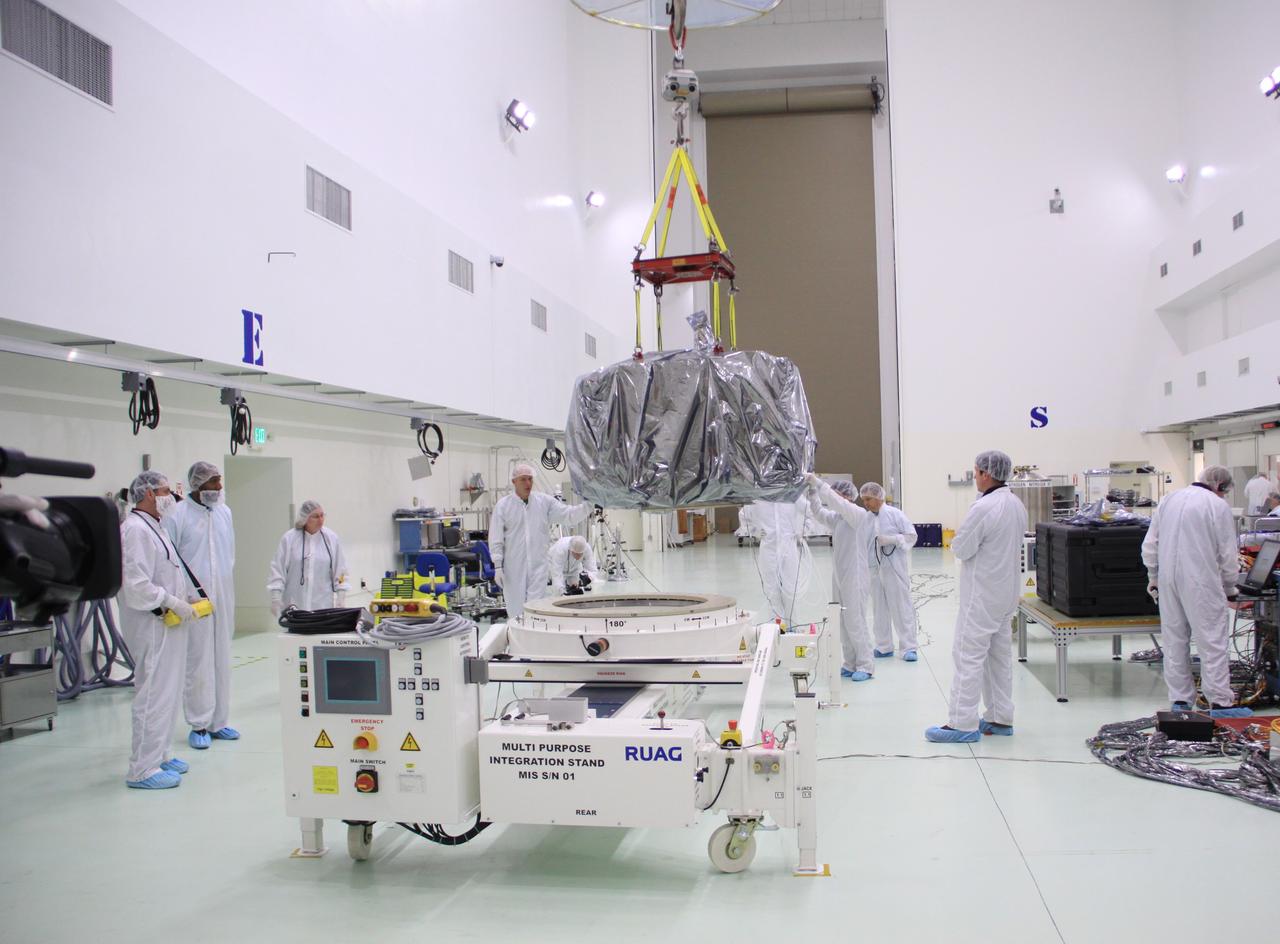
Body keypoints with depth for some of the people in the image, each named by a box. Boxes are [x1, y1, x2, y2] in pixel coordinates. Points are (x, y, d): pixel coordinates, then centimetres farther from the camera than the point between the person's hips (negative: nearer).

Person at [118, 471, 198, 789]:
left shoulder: (152, 527, 17)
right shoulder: (135, 530, -17)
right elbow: (136, 586, -24)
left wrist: (187, 596, 14)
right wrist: (174, 602, -18)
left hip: (168, 623, 11)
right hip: (152, 626, -11)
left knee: (166, 692, 17)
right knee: (153, 694, -6)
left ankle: (158, 756, 27)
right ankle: (142, 770, 1)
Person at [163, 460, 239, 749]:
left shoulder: (224, 512, 10)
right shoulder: (176, 515, -8)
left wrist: (225, 580, 14)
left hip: (223, 597, 6)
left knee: (222, 660, 10)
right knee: (198, 662, -1)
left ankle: (218, 722, 19)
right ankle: (199, 725, 9)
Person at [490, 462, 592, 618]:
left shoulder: (545, 501, 4)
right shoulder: (503, 505, -1)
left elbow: (569, 515, -1)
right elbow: (496, 539, -1)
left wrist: (588, 504, -19)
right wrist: (498, 567, -5)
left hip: (538, 566, 1)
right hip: (514, 569, -1)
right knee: (516, 610, 6)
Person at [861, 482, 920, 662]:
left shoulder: (894, 514, -5)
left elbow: (911, 535, -4)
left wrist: (892, 540, -16)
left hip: (895, 568, -4)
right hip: (874, 568, 4)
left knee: (901, 607, 0)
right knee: (880, 608, 10)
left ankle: (909, 647, 6)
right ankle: (884, 647, 19)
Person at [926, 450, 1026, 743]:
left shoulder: (983, 508, -22)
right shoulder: (1017, 505, 7)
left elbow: (960, 549, -18)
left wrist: (957, 539, 3)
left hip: (982, 594, -9)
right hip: (1006, 590, 9)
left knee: (969, 657, -5)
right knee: (999, 655, 15)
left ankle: (963, 724, -3)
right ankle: (1000, 718, 22)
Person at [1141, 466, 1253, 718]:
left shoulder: (1168, 500, 12)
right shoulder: (1218, 506, -6)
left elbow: (1149, 546, 13)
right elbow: (1228, 554, -4)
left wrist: (1153, 578, 20)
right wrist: (1229, 588, 9)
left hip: (1168, 580, 6)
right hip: (1200, 582, -6)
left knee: (1174, 640, 11)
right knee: (1213, 641, 0)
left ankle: (1180, 699, 15)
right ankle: (1220, 702, 0)